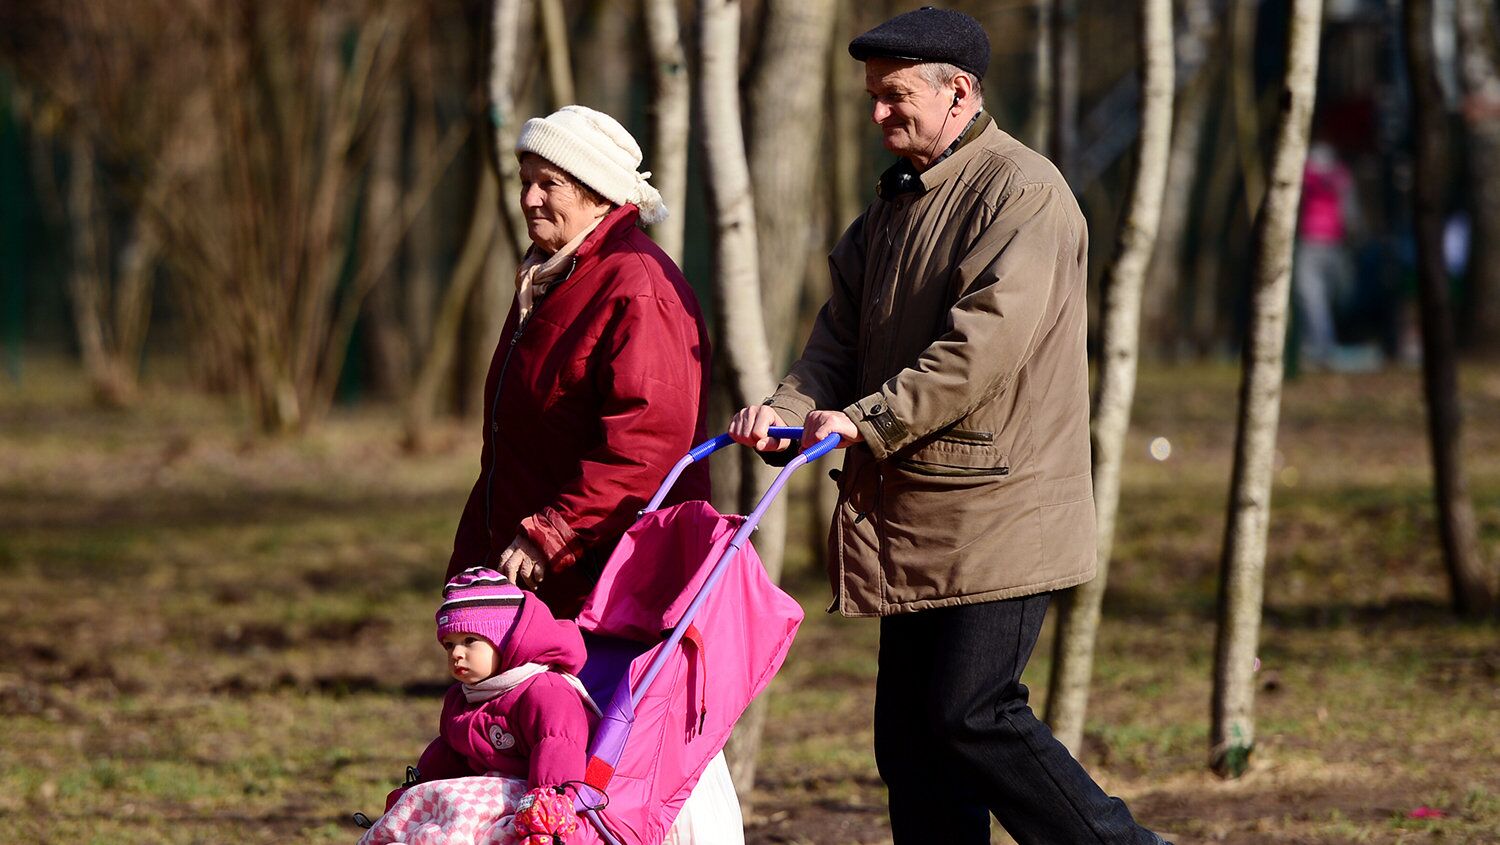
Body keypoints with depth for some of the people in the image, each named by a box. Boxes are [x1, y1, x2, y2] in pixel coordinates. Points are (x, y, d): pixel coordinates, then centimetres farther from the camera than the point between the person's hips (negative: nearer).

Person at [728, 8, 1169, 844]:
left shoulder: (1023, 193, -11)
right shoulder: (897, 200, 18)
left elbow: (983, 343, -21)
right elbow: (844, 331, 14)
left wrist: (868, 421, -24)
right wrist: (793, 408, -6)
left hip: (996, 514, -9)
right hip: (914, 522, 9)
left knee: (972, 716, -13)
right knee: (910, 734, 8)